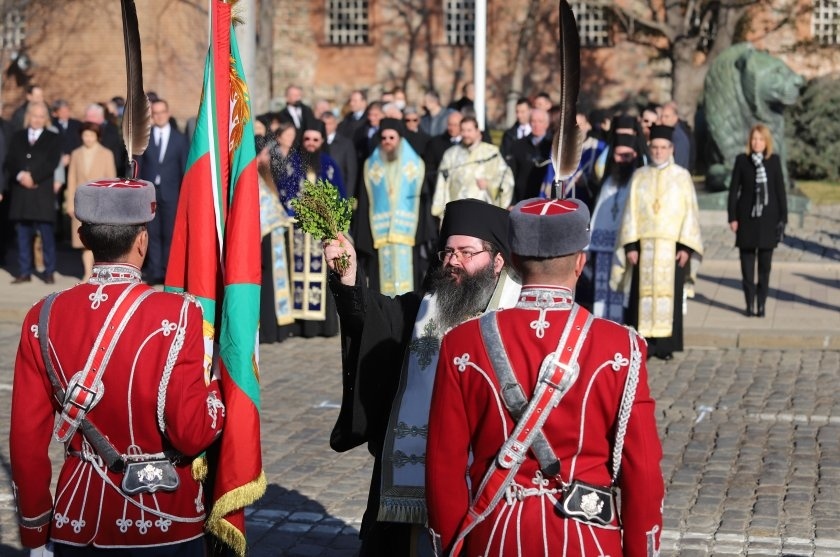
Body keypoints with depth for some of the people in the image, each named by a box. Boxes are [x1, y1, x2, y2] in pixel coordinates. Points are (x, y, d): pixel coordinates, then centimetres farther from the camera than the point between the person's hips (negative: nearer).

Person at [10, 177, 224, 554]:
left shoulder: (45, 318, -5)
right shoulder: (176, 315, -16)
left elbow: (26, 438, -1)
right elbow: (193, 434, -17)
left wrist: (34, 526, 10)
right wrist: (219, 385, 2)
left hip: (77, 521, 3)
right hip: (164, 524, -3)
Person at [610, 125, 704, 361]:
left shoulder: (682, 176, 5)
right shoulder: (639, 176, 8)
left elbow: (690, 212, 1)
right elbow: (631, 211, 5)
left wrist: (685, 246, -8)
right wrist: (630, 245, -4)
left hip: (672, 246, -1)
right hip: (644, 245, 1)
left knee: (670, 293, 0)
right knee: (643, 293, -1)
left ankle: (665, 344, 6)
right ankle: (643, 344, 3)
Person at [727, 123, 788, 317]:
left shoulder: (774, 161, 2)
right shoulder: (742, 160, 1)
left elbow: (780, 190, 4)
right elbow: (734, 190, 2)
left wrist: (783, 218, 0)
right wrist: (732, 217, -3)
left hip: (768, 219, 0)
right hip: (747, 219, 0)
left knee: (765, 265, 5)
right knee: (747, 264, 1)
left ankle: (761, 304, 11)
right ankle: (750, 304, 8)